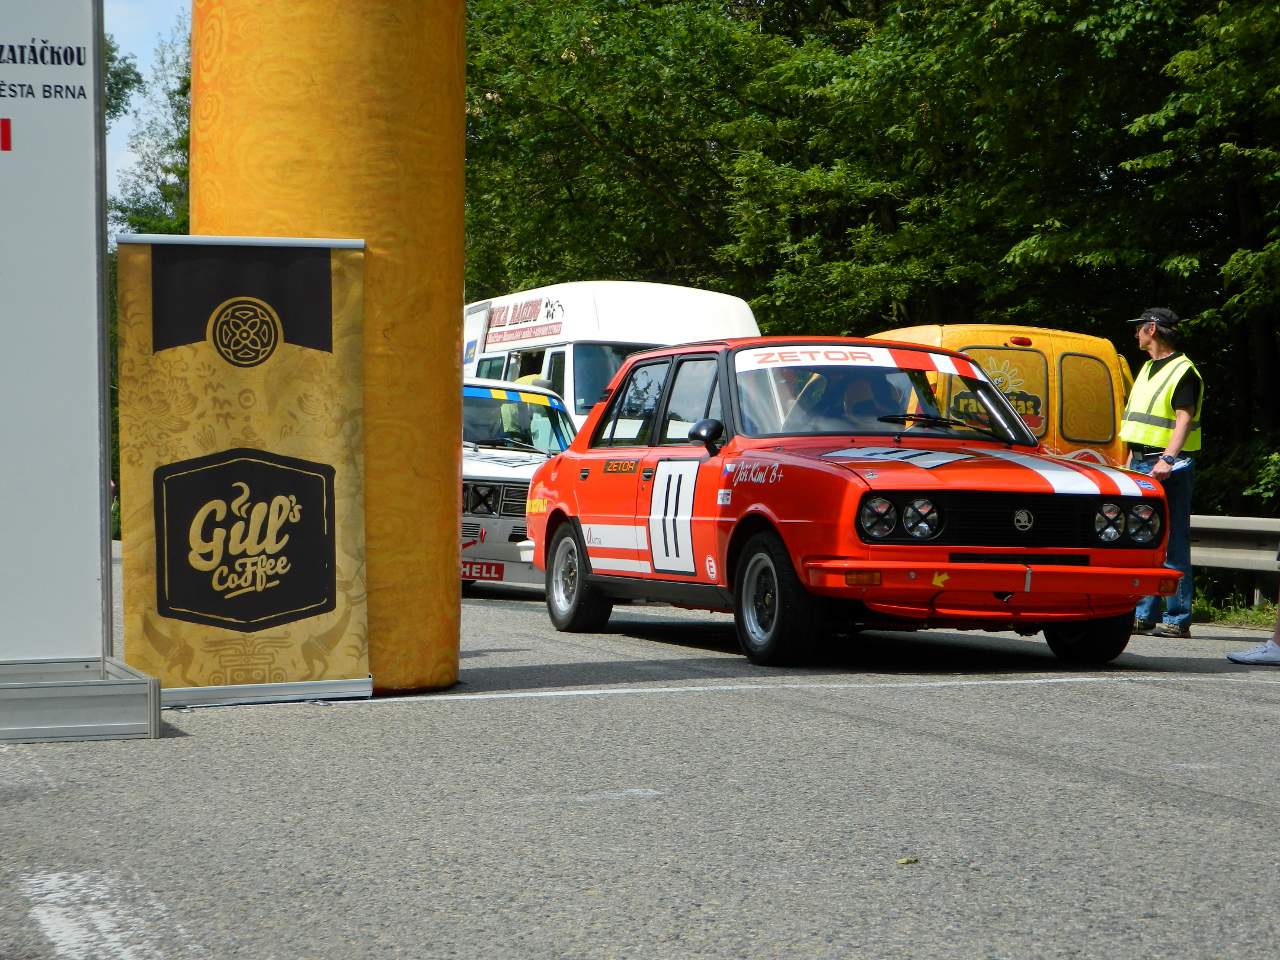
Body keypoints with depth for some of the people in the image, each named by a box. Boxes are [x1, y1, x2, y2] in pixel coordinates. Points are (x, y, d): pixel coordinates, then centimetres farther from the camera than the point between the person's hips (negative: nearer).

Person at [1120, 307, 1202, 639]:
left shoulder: (1183, 371, -9)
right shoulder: (1148, 369, 20)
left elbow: (1184, 419, -18)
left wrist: (1167, 460, -29)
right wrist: (1132, 459, 21)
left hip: (1168, 467, -10)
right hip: (1141, 464, 10)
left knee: (1172, 545, -8)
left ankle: (1177, 620, -7)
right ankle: (1144, 614, 15)